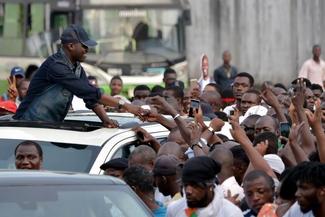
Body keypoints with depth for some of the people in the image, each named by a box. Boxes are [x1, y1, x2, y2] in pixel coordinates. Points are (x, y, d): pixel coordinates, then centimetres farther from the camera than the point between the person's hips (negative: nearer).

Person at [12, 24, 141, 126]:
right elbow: (87, 91, -28)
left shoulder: (77, 67, 8)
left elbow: (91, 96, 5)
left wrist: (105, 119, -13)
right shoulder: (56, 66, -23)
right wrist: (123, 105, -27)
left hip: (53, 126, 9)